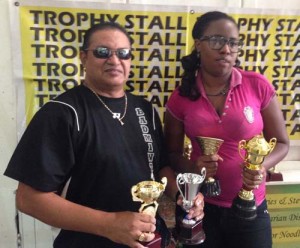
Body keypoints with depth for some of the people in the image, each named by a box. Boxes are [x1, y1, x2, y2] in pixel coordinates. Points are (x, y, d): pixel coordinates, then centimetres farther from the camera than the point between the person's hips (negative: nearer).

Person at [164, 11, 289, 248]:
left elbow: (281, 143, 0)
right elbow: (172, 153, 3)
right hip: (201, 207, 1)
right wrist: (193, 167, -17)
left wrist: (262, 166, -20)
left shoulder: (258, 86, -10)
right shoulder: (180, 98, -7)